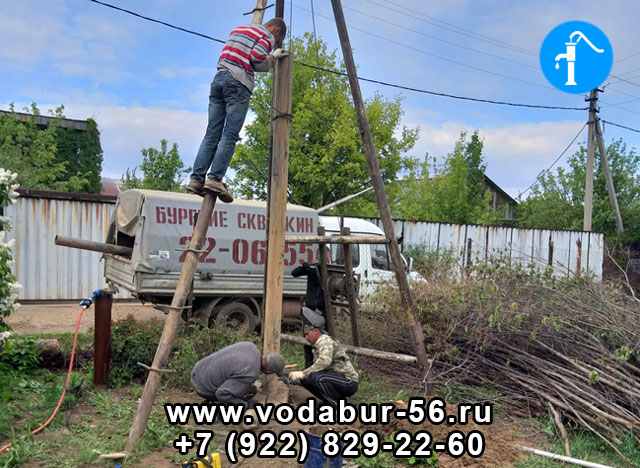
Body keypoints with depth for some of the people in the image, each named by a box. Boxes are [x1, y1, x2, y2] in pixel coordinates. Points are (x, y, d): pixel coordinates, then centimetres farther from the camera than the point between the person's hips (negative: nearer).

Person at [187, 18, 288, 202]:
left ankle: (196, 179, -6)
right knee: (230, 135, -11)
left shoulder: (237, 29, 30)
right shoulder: (267, 36, 8)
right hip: (238, 83, -7)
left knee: (211, 134, 1)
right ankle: (215, 179, -21)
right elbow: (257, 61, -7)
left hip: (218, 79, 7)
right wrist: (274, 57, 12)